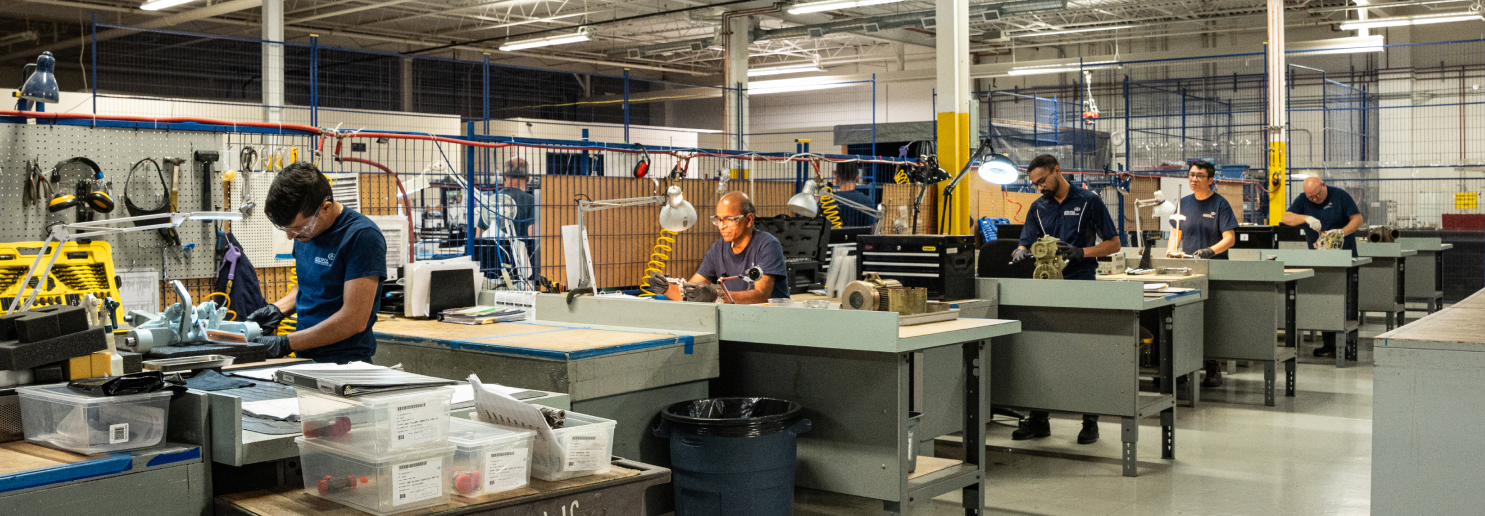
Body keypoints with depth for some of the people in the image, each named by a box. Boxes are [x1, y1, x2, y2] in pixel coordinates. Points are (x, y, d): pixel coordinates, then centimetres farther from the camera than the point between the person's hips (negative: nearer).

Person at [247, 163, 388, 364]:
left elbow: (354, 319, -18)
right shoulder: (305, 233, 11)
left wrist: (285, 344, -16)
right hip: (304, 359, 8)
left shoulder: (363, 236, -14)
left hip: (343, 363, -8)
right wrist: (278, 309, 9)